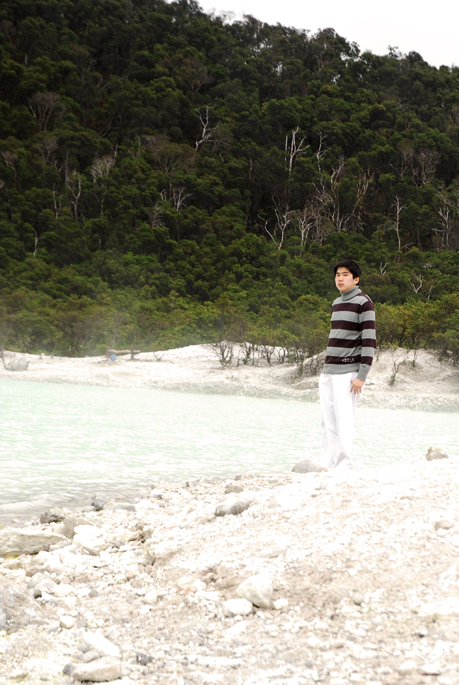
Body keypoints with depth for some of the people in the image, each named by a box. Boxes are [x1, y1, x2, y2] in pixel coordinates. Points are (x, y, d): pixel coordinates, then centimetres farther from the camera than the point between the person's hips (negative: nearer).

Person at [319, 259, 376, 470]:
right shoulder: (337, 303, 18)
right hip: (328, 373, 8)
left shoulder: (363, 302, -6)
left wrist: (362, 375, -18)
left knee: (343, 422, -10)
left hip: (347, 372, -8)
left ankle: (344, 467, -6)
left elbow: (369, 341, -12)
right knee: (328, 422, 6)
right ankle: (328, 466, 10)